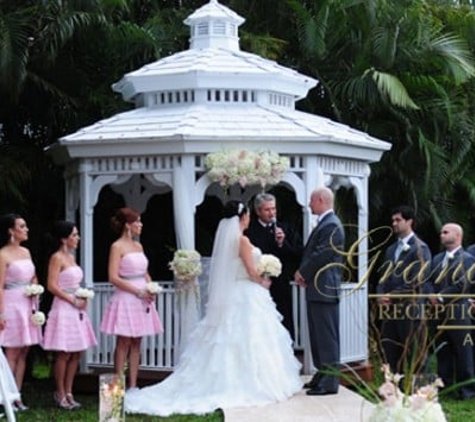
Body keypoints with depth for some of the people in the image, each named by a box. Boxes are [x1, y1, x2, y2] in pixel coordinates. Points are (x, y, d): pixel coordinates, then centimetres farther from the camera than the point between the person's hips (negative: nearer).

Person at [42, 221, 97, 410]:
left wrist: (83, 298, 6)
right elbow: (52, 286, -17)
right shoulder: (57, 258, -10)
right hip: (63, 309, -8)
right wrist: (73, 300, -16)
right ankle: (60, 394, 6)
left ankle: (68, 393, 14)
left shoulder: (71, 257, 15)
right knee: (64, 354, -4)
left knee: (76, 354, 8)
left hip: (76, 309, 8)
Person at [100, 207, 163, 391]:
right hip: (125, 299, -7)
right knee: (124, 343, -5)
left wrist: (151, 289, 2)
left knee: (136, 343, 7)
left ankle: (133, 386, 10)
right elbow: (113, 278, -15)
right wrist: (138, 291, -16)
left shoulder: (138, 246, 14)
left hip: (141, 300, 7)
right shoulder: (117, 247, -8)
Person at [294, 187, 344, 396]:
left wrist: (303, 273, -9)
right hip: (317, 289, 10)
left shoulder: (331, 225, -15)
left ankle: (329, 382, -4)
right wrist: (303, 273, 3)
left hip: (324, 290, -10)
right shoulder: (324, 224, 18)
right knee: (318, 336, 16)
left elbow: (322, 256, -21)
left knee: (327, 337, -7)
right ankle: (322, 375, 25)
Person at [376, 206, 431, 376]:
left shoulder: (420, 248, -5)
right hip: (390, 309, 7)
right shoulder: (391, 249, 19)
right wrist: (381, 295, -2)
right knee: (390, 355, 6)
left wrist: (392, 295, -13)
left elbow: (416, 281, -12)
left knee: (413, 357, -3)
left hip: (410, 309, -7)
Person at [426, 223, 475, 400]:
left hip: (459, 312, -6)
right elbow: (429, 281, 11)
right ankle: (444, 385, 21)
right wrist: (432, 296, -10)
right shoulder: (437, 259, 16)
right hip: (440, 312, 6)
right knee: (443, 352, 12)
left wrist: (440, 297, -14)